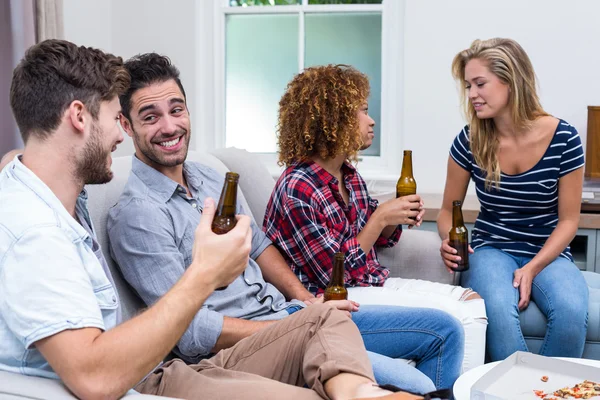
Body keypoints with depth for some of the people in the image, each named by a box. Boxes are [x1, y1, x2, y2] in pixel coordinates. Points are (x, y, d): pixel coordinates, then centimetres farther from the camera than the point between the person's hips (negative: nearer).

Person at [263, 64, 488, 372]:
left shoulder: (349, 175, 6)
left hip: (374, 282, 9)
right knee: (449, 315, -20)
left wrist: (399, 217, -1)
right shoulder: (296, 189, -19)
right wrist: (380, 217, -16)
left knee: (472, 301, -3)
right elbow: (336, 274, -18)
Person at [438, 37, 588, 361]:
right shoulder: (470, 141, -6)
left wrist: (533, 268, -16)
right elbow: (449, 209, 7)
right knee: (498, 310, -33)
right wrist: (449, 242, -16)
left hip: (548, 253, 0)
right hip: (492, 250, 0)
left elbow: (568, 219, -3)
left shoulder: (562, 138, -9)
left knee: (571, 310, -31)